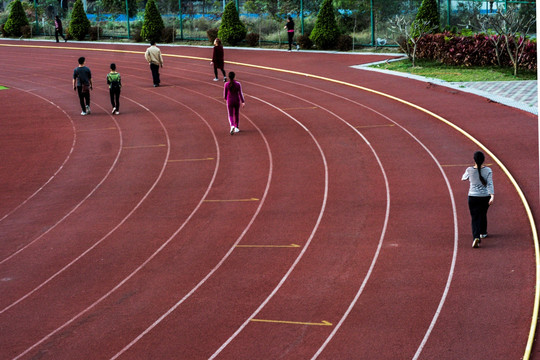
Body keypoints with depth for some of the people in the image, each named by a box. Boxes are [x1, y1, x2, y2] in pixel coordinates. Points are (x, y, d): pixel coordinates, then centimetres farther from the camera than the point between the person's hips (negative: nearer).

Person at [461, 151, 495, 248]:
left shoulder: (469, 170, -7)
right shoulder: (488, 170, -8)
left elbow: (463, 178, 13)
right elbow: (490, 184, -17)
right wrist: (492, 196, -22)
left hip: (473, 197, -1)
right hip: (485, 197, 1)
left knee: (475, 217, 0)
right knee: (483, 214, 25)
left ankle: (476, 237, -20)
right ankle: (483, 233, 44)